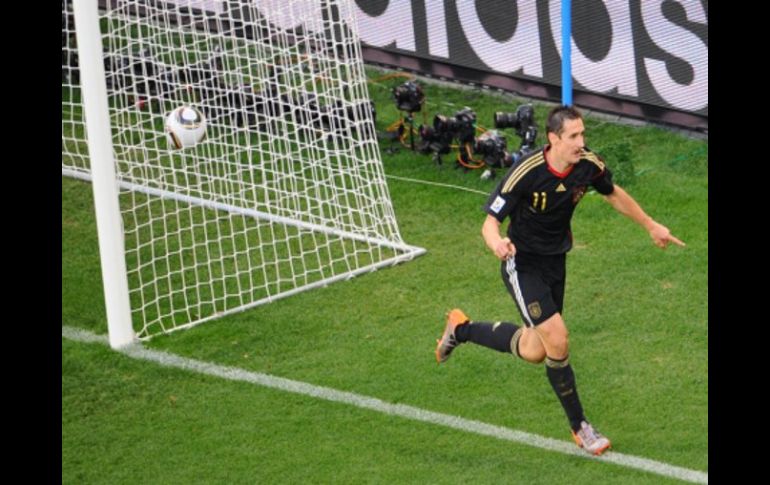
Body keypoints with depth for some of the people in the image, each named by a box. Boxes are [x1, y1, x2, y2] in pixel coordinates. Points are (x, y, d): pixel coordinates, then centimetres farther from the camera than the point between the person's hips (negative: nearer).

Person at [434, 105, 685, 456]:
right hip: (522, 265, -6)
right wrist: (497, 244, -46)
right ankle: (580, 427, -1)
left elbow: (614, 195, 11)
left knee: (534, 352, 13)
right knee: (557, 340, -18)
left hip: (555, 261, 6)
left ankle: (462, 329, 37)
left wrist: (650, 225, 20)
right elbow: (490, 223, -23)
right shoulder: (526, 173, -27)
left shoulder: (589, 165, -12)